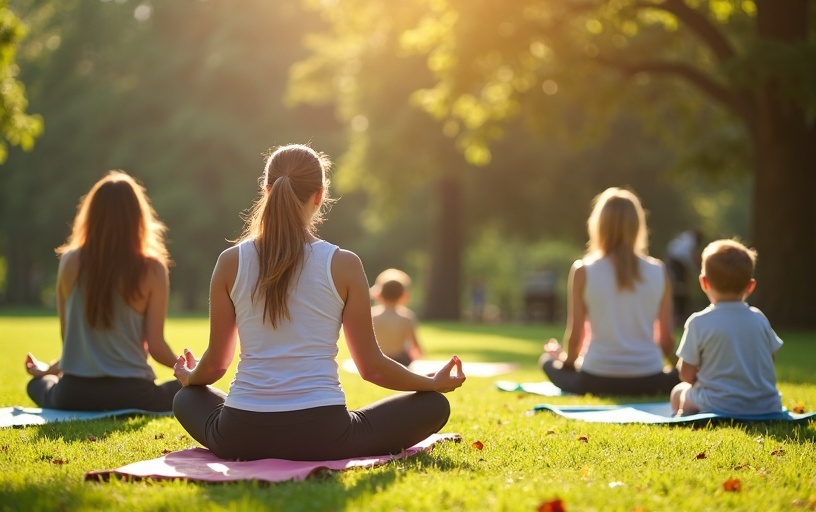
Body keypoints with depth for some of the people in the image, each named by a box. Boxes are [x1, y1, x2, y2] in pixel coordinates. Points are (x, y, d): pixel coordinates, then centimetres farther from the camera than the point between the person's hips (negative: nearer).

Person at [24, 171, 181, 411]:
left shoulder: (71, 261, -2)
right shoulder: (151, 269, -9)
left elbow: (68, 335, 4)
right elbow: (156, 346, -8)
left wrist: (48, 369, 24)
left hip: (74, 394, 5)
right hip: (130, 394, -4)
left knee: (38, 383, 37)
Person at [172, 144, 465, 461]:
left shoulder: (231, 262, 0)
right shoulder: (343, 265, -6)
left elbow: (215, 363, 8)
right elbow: (371, 366, 0)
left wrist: (189, 377, 32)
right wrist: (435, 383, 17)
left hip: (242, 436, 2)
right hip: (320, 435, -2)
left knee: (188, 397, 35)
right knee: (434, 405, 16)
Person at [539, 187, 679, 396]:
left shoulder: (583, 271, -6)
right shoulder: (657, 271, -1)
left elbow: (575, 335, -2)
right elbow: (666, 338, 4)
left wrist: (569, 359, 21)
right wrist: (676, 364, 25)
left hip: (597, 380, 1)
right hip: (648, 381, 0)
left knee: (548, 359, 28)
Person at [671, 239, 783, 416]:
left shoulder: (699, 322, -10)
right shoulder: (759, 319, 3)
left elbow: (686, 374, -5)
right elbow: (771, 358, 15)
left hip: (720, 407, -4)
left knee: (678, 392, 21)